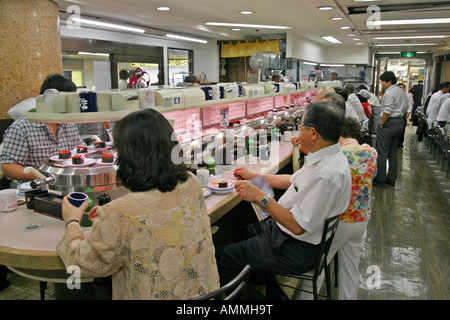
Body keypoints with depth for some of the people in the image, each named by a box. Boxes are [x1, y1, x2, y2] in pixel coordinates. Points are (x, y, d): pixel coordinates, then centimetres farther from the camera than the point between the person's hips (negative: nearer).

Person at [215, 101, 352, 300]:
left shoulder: (328, 174, -32)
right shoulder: (322, 157, 1)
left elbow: (298, 226, -29)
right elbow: (291, 181, 16)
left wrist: (260, 196, -25)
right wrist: (254, 177, 21)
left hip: (297, 249, -10)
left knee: (221, 260, -8)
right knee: (241, 234, 27)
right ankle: (274, 293, 30)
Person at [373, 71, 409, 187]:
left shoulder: (389, 92, -14)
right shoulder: (402, 92, 16)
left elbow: (387, 111, -20)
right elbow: (404, 109, 18)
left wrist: (381, 124, -11)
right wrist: (399, 118, 17)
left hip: (389, 123, -10)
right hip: (399, 122, 10)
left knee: (382, 153, -5)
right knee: (393, 152, 14)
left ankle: (380, 179, -2)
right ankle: (391, 178, 19)